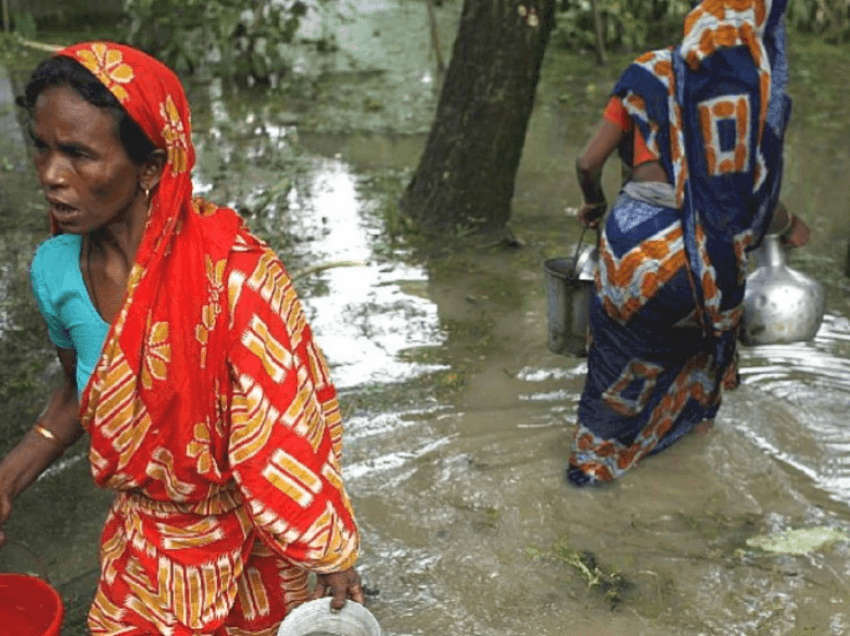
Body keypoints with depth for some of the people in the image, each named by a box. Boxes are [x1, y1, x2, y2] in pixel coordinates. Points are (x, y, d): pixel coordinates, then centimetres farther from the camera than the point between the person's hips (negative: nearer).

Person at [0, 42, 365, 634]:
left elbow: (292, 423, -21)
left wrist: (332, 557, -12)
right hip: (144, 532, 4)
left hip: (247, 533, -4)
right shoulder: (55, 268, -14)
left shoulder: (234, 275, -31)